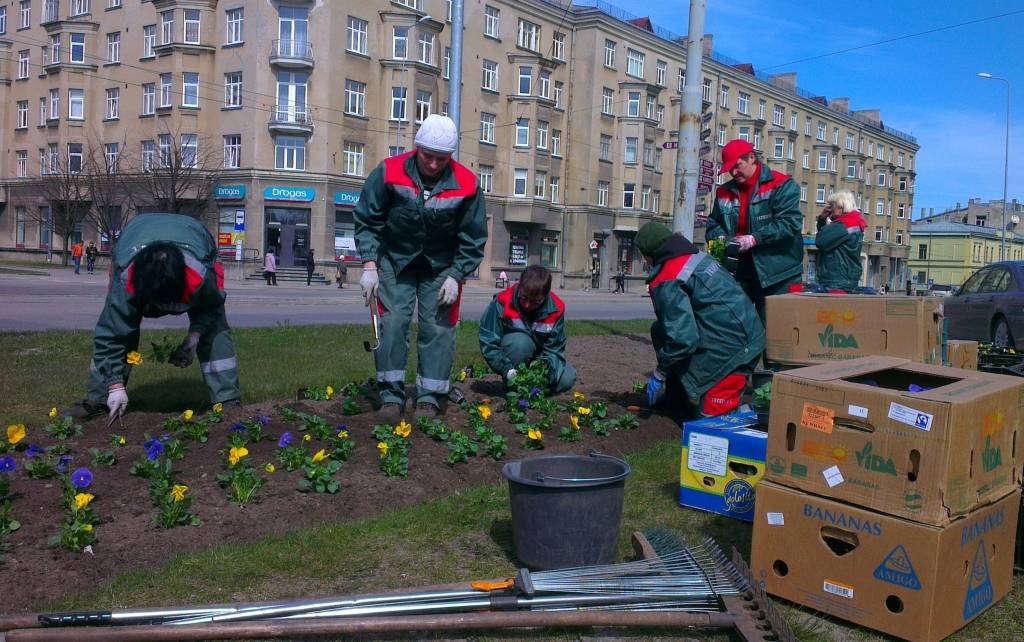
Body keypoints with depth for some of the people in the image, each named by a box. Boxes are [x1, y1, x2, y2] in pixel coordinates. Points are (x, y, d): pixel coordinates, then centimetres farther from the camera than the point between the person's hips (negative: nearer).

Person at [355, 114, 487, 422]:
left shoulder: (466, 185, -15)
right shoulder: (389, 172, -17)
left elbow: (473, 239, -4)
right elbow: (367, 221, -7)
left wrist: (455, 276, -10)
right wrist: (369, 266, -13)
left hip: (441, 267, 1)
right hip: (396, 260, 0)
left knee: (438, 328, -3)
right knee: (393, 322, -8)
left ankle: (429, 398, 7)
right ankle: (391, 395, 2)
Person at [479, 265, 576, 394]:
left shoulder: (556, 309, -16)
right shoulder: (502, 303, -24)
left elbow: (554, 349, -12)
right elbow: (488, 343, -22)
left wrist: (544, 368, -32)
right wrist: (507, 370, -31)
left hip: (540, 359, 3)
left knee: (567, 380, -18)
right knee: (520, 341, -36)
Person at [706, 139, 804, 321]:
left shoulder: (781, 185, -5)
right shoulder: (725, 192, 14)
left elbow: (790, 222, -16)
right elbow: (714, 223, 23)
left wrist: (755, 239, -22)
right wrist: (719, 237, 0)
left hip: (776, 273, -5)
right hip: (739, 271, 6)